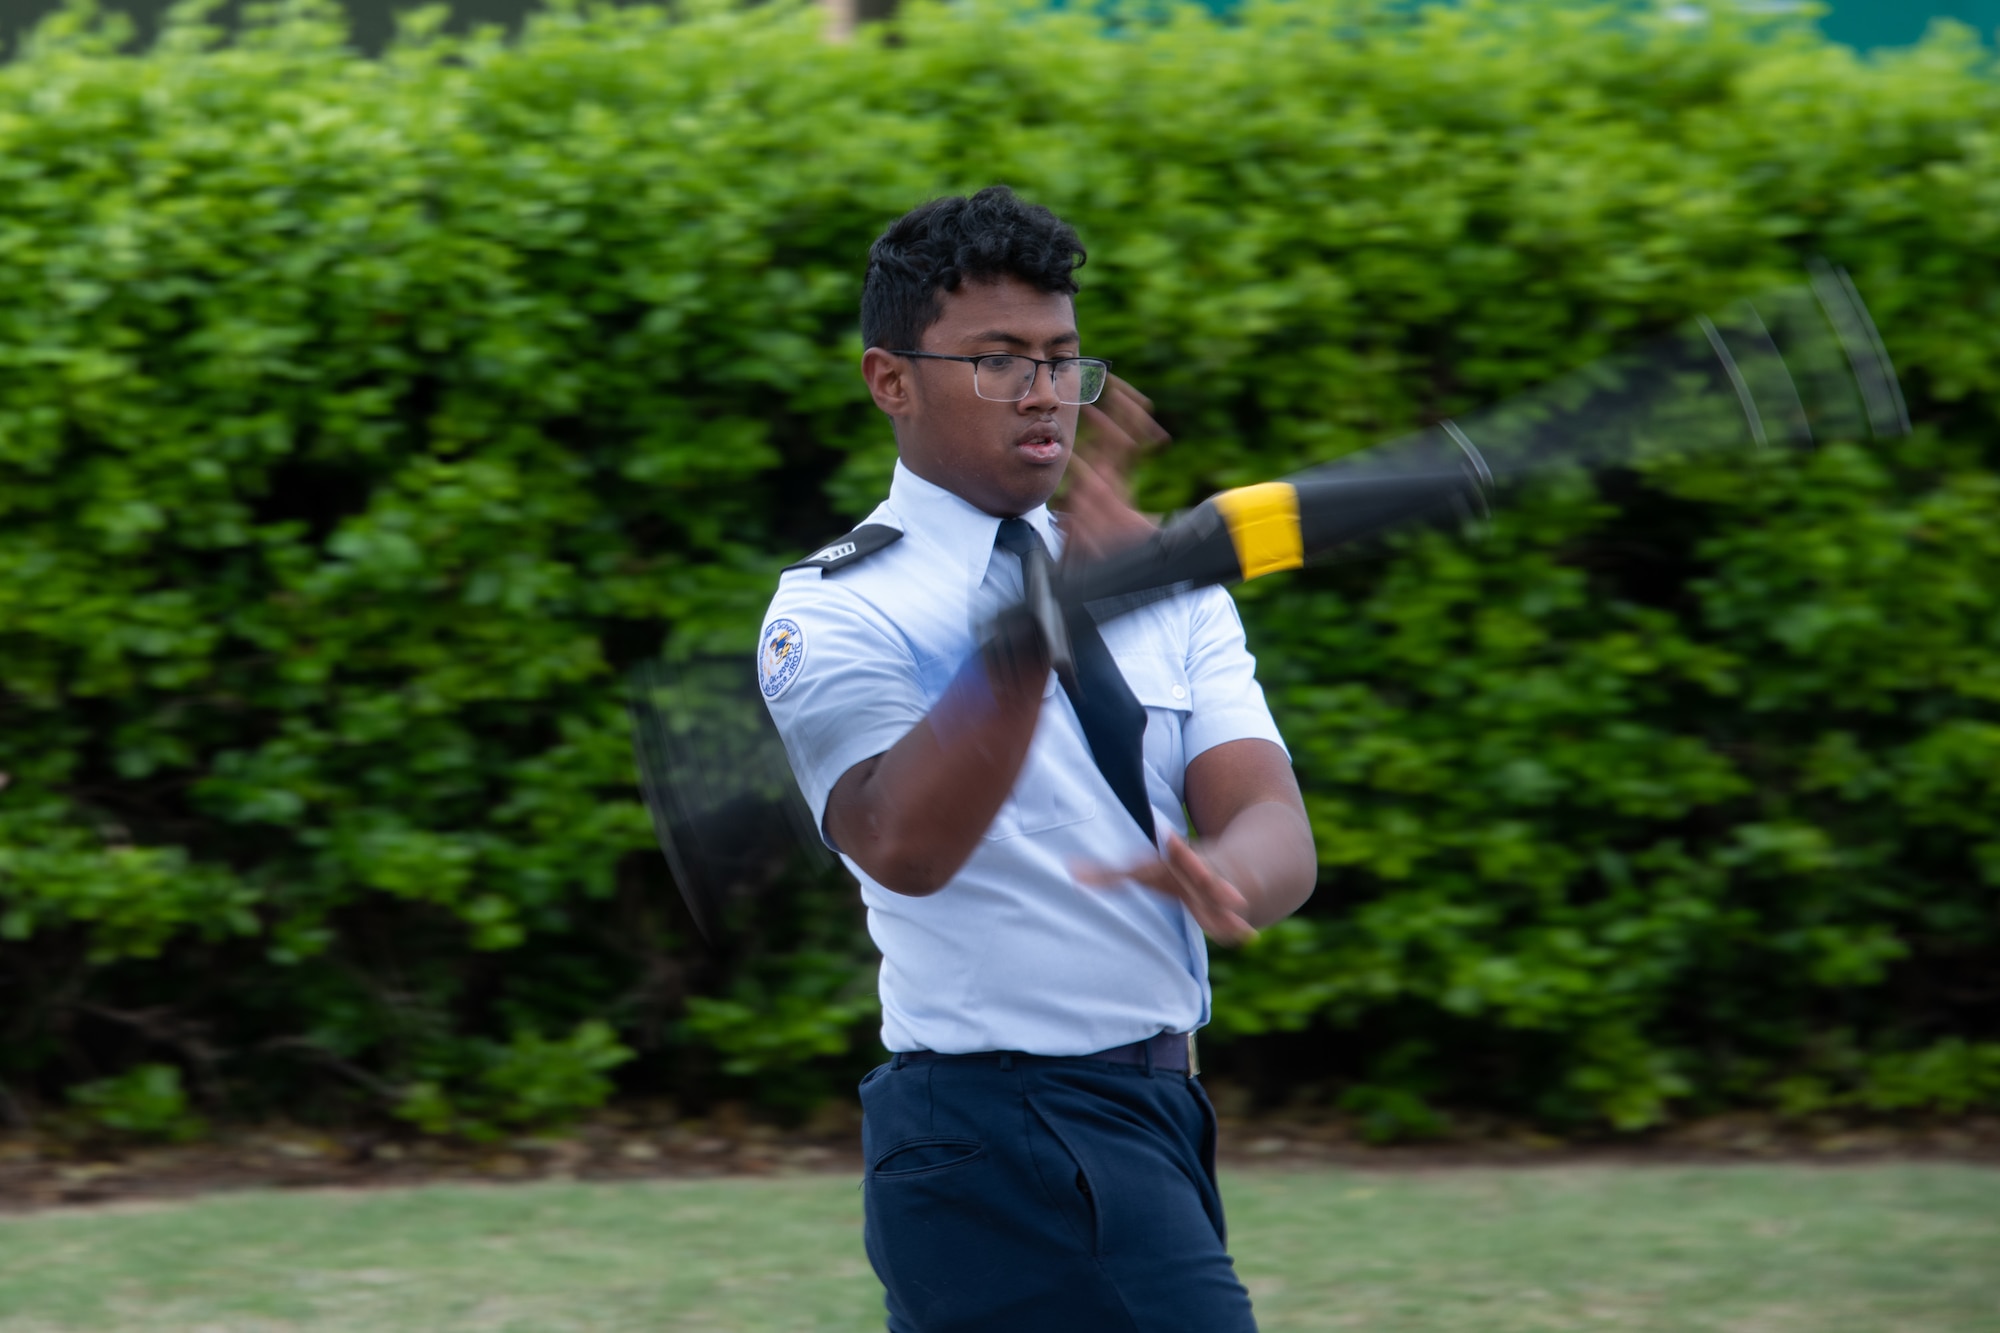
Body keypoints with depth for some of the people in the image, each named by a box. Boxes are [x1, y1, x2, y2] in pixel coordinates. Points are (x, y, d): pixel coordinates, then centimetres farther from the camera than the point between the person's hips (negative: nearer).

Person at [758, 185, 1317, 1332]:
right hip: (997, 1135, -7)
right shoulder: (834, 614, -6)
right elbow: (903, 845, -26)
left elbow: (1274, 828, -1)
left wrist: (1219, 875, -25)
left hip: (1160, 1109, 7)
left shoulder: (1170, 589, 13)